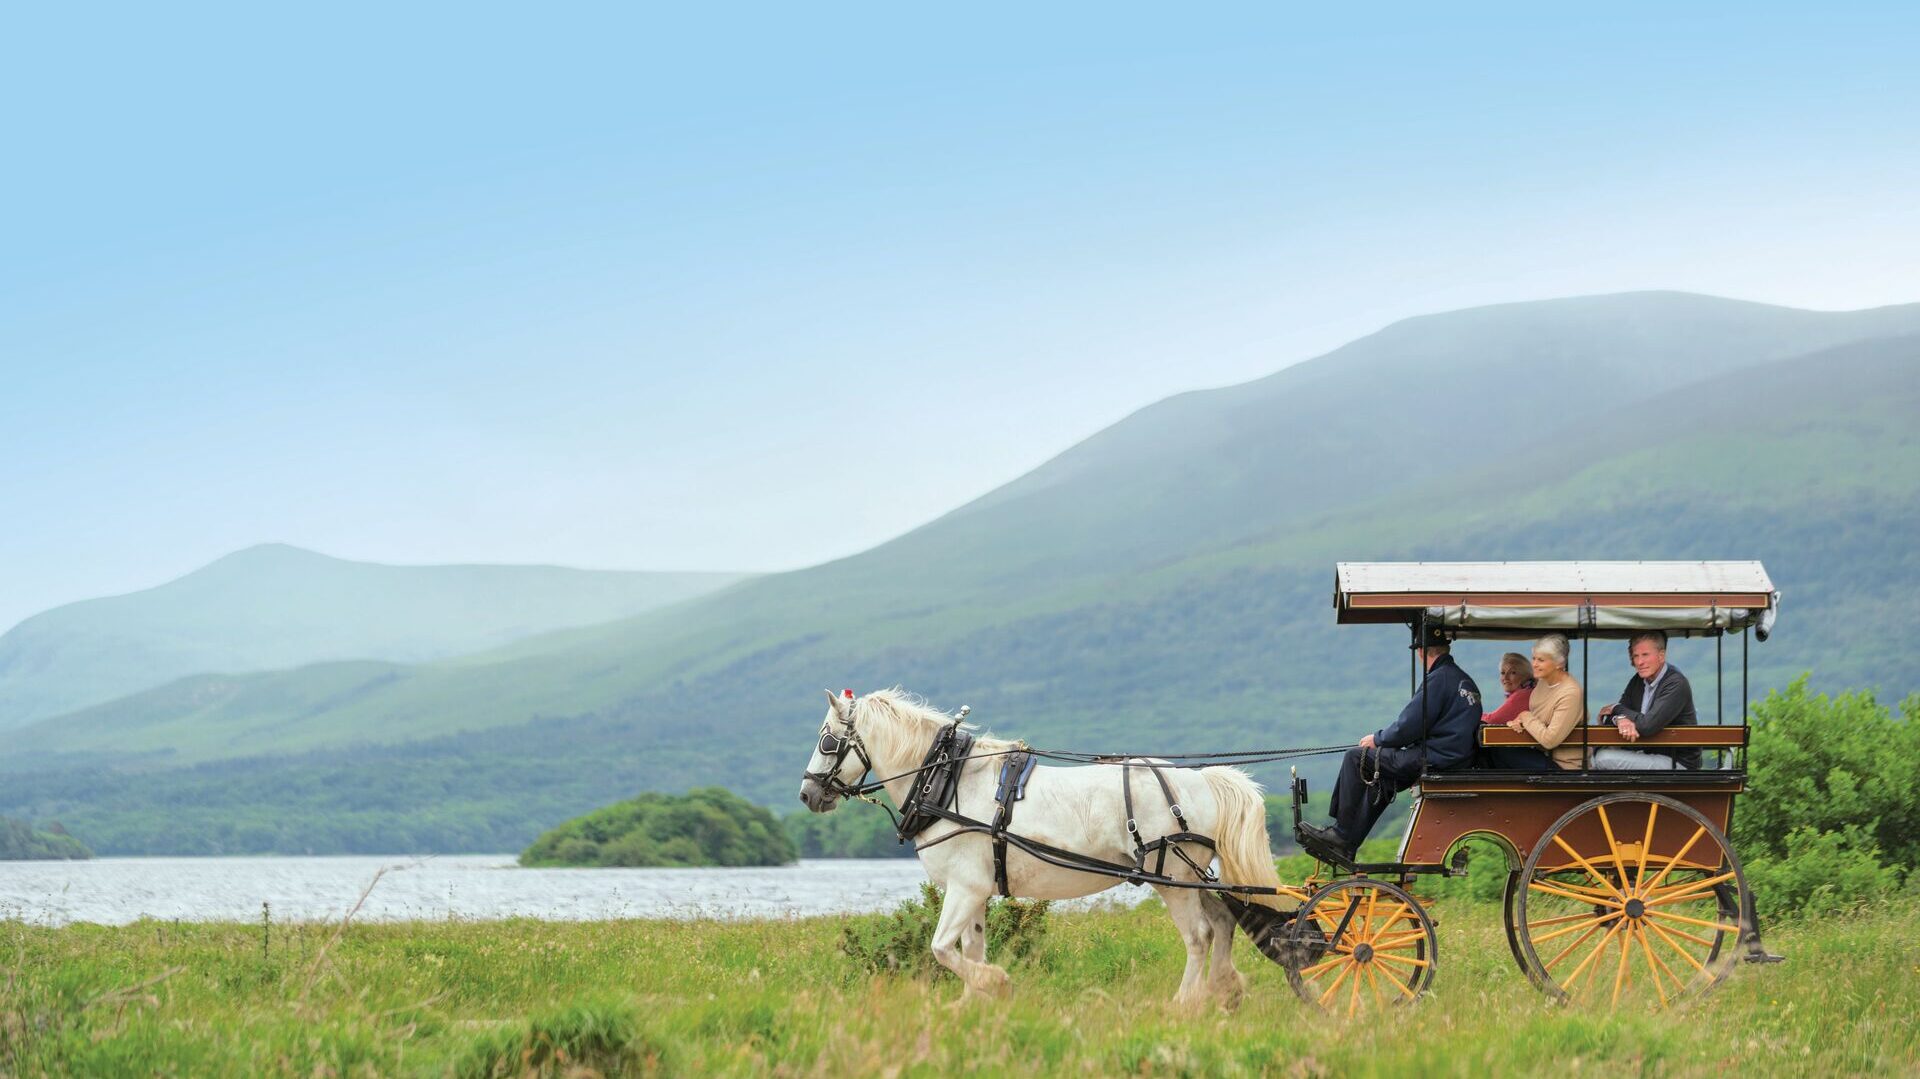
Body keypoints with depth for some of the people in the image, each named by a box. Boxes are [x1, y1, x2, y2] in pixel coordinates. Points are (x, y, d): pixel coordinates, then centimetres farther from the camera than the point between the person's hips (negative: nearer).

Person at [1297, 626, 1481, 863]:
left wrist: (1377, 739, 2)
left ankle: (1341, 832, 4)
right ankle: (1345, 844, 24)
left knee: (1356, 758, -2)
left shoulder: (1437, 680, -15)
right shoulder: (1465, 680, 15)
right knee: (1381, 780, 26)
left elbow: (1408, 727, -17)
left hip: (1434, 759, -10)